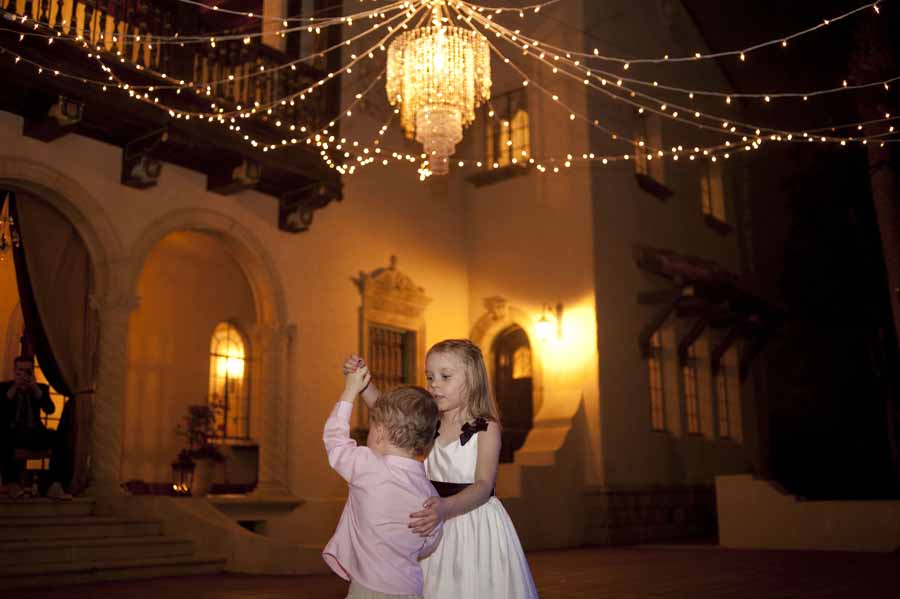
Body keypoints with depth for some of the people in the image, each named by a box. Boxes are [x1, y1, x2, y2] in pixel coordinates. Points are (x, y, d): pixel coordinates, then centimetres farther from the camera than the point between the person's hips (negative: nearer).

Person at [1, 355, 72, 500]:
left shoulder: (41, 388, 10)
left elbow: (50, 410, -7)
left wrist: (35, 388, -18)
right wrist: (15, 387, -21)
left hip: (34, 434, 2)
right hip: (12, 434, -2)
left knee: (58, 437, -27)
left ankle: (55, 487, -35)